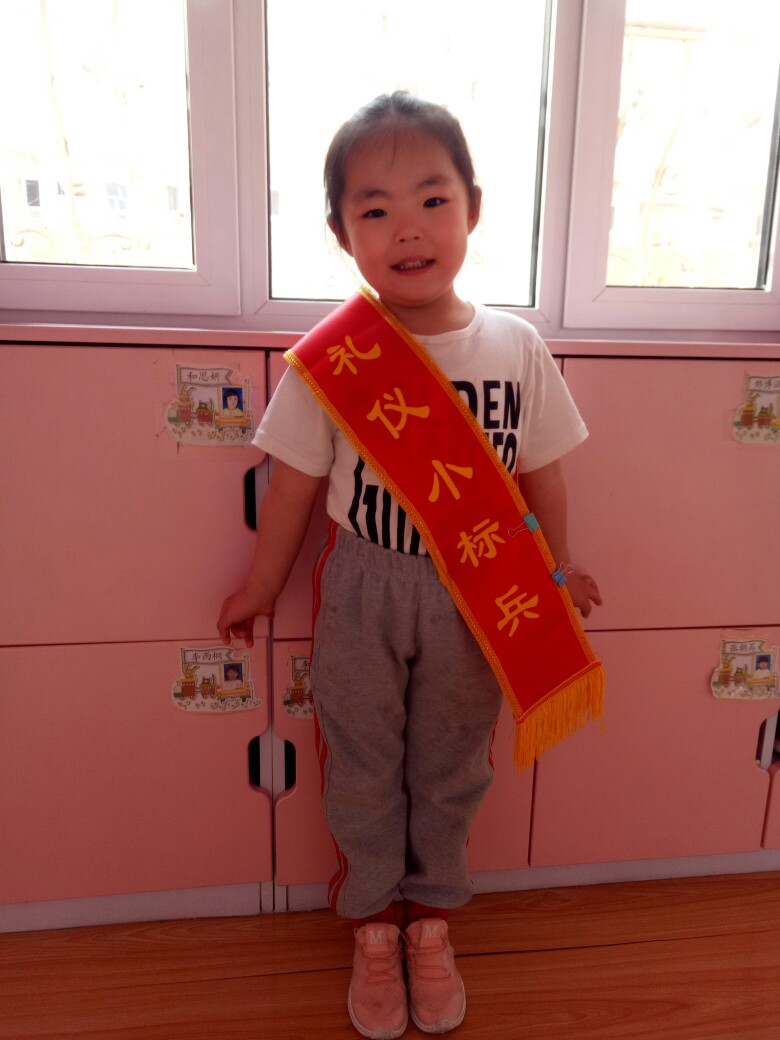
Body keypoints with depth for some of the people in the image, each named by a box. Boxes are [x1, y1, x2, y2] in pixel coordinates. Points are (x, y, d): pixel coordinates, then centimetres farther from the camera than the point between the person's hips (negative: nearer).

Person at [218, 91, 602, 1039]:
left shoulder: (515, 347, -8)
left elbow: (541, 475, 3)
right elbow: (295, 482, -3)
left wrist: (557, 574, 13)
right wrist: (262, 588, 7)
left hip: (475, 595, 2)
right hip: (362, 592, -1)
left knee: (451, 767, 18)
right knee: (362, 769, 15)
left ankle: (431, 920, 44)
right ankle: (374, 926, 42)